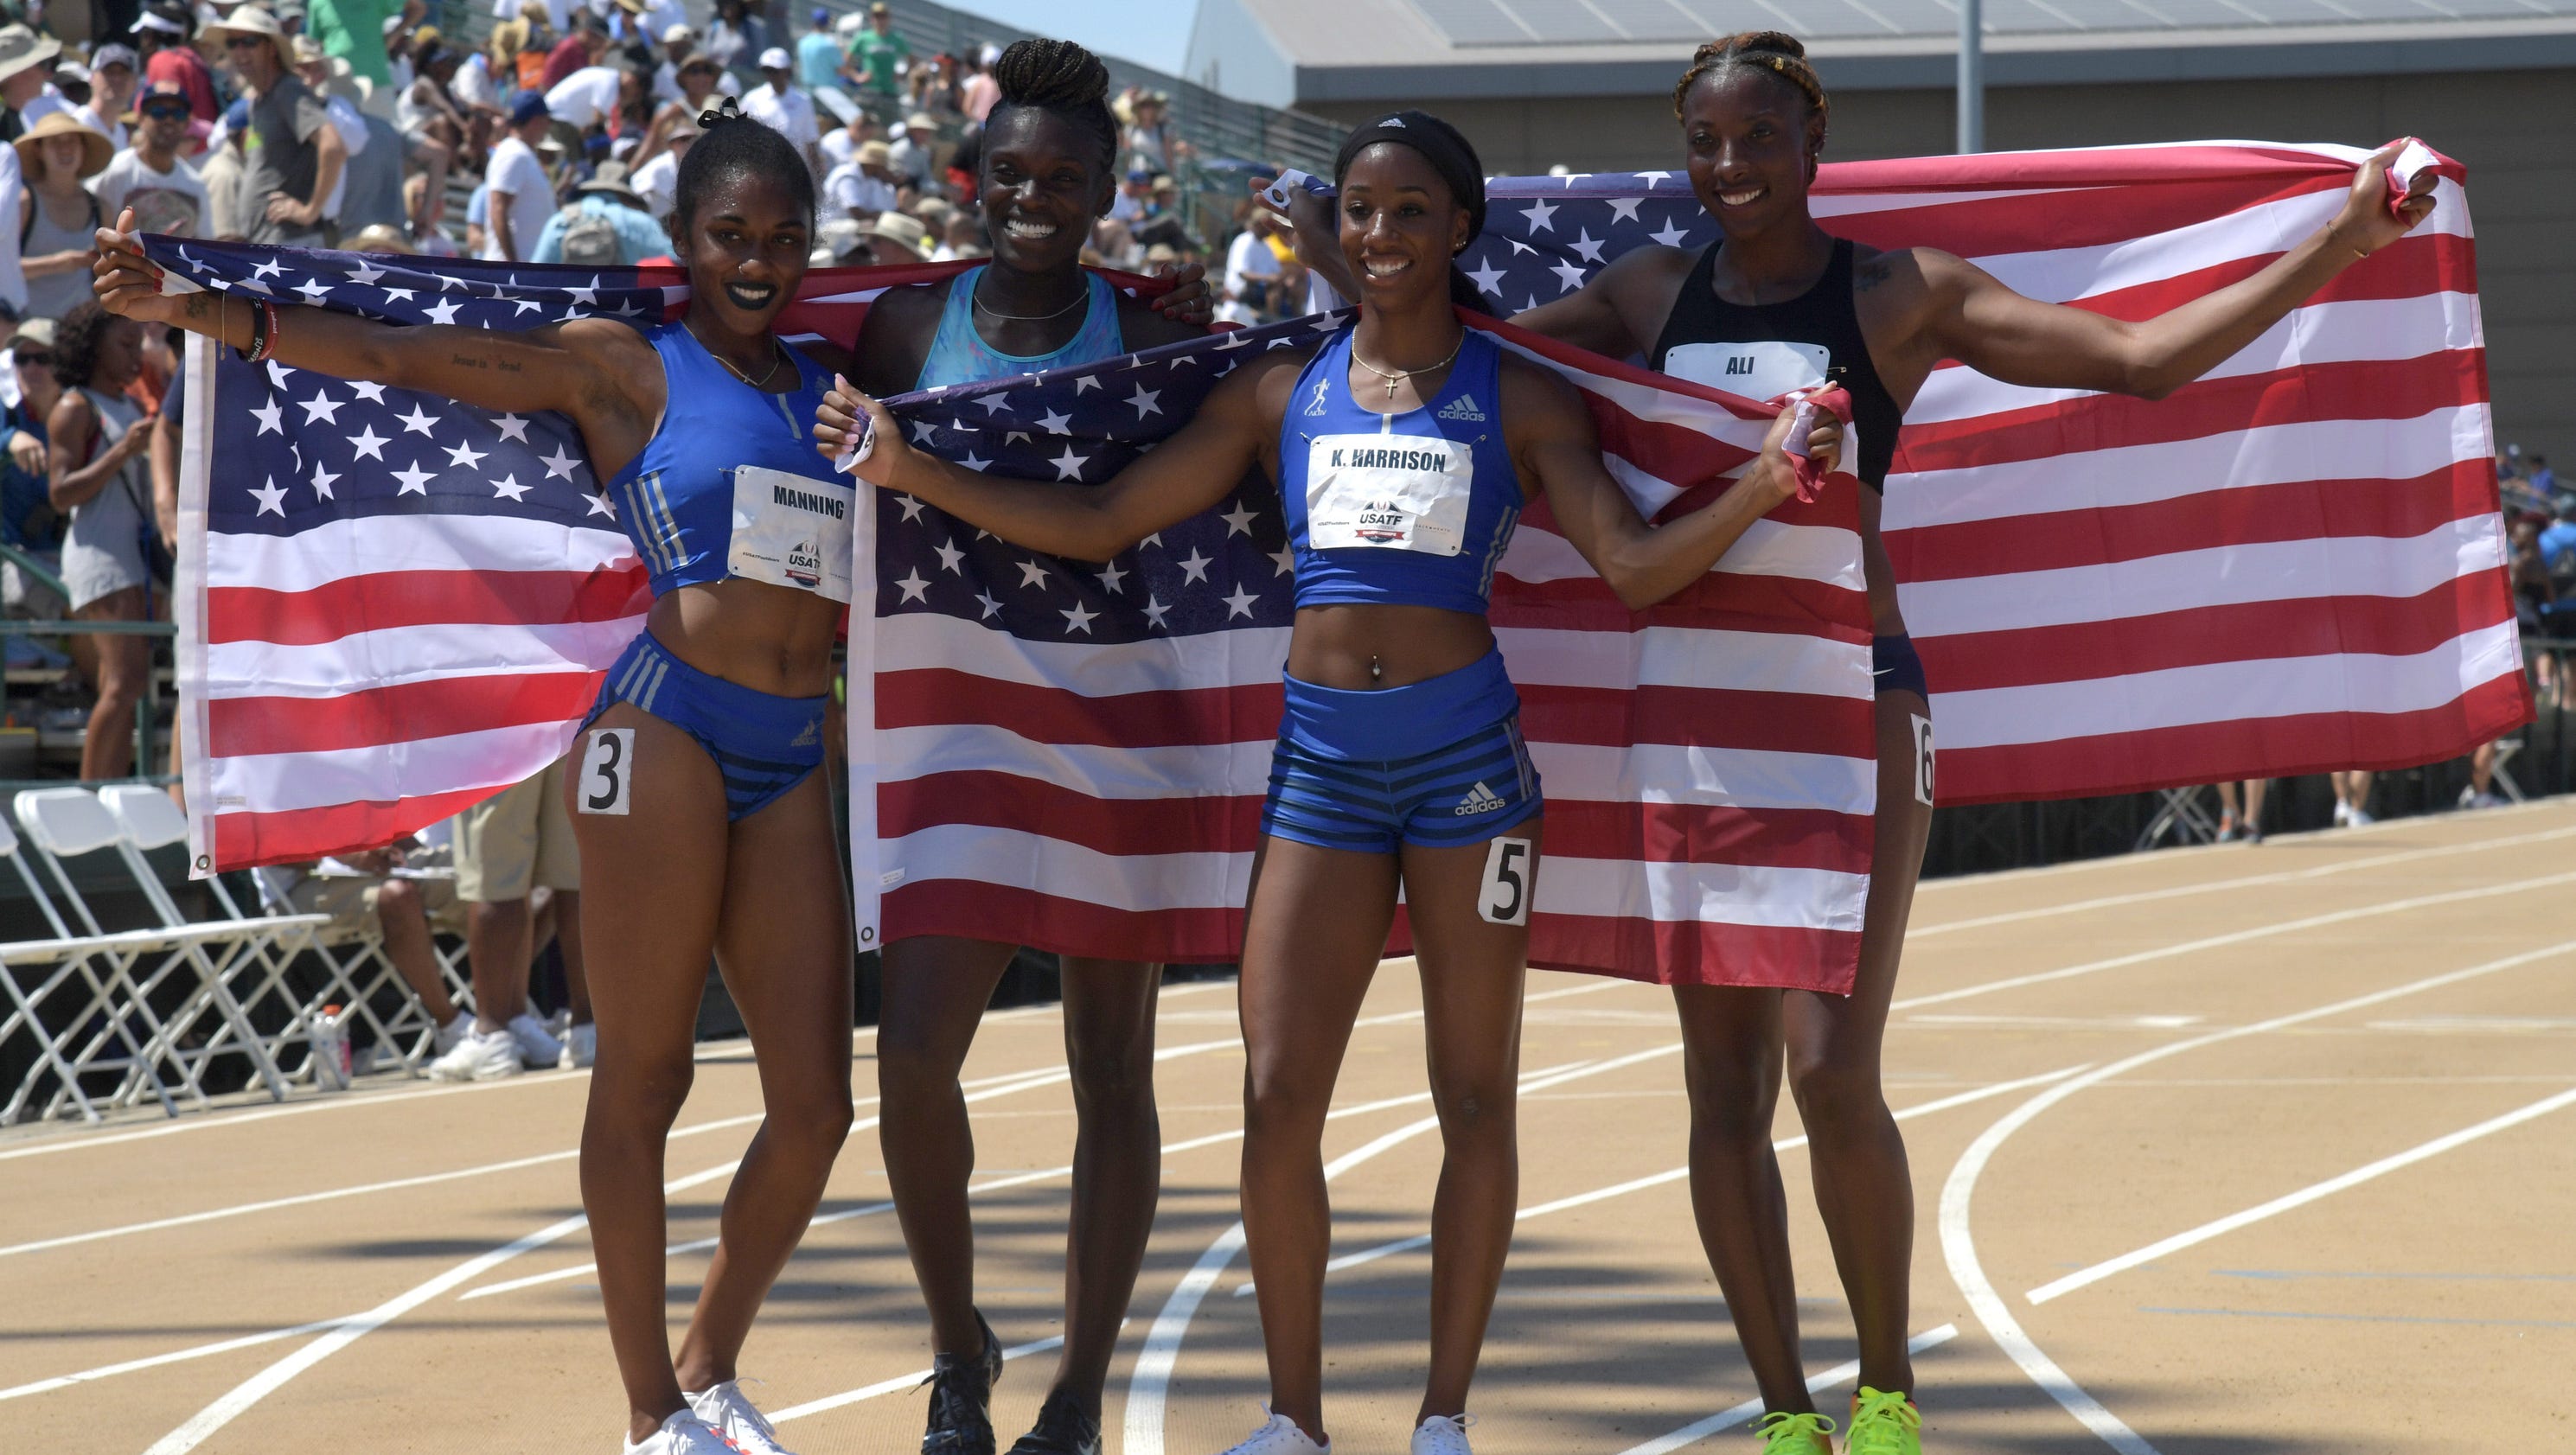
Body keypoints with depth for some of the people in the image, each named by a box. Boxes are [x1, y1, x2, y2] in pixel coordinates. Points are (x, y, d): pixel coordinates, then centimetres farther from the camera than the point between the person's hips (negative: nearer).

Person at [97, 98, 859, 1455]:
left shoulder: (834, 376, 17)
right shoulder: (622, 366, 2)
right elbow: (390, 354, -2)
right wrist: (185, 309, -9)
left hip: (791, 766, 5)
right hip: (665, 729, -5)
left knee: (813, 1104, 1)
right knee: (643, 1077, -1)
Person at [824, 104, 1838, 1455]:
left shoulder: (1516, 396, 2)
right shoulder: (1279, 392, 8)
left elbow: (1635, 566, -6)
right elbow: (1094, 521, 10)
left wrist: (1755, 491, -24)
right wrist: (910, 470, 3)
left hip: (1467, 756, -2)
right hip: (1321, 760, 2)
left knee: (1473, 1099, 2)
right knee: (1276, 1102, -3)